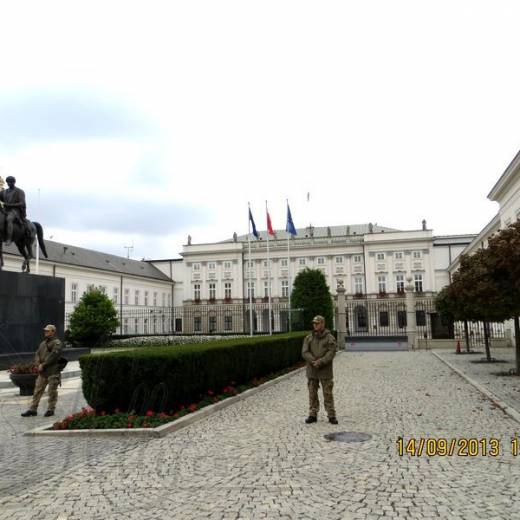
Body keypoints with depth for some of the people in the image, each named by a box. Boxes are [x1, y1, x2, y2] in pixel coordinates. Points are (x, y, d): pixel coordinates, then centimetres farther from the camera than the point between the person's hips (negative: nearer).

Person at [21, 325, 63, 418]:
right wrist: (39, 364, -3)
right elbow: (37, 354, 15)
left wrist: (43, 365, -14)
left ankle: (51, 409, 9)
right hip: (42, 372, 7)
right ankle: (33, 409, 12)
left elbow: (53, 356, -16)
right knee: (37, 390, 7)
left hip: (53, 372, -7)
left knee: (52, 391, 0)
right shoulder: (43, 343, 19)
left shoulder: (57, 343, -6)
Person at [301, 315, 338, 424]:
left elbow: (331, 353, -11)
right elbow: (304, 352, -2)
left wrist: (320, 362, -21)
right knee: (312, 394, 7)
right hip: (312, 371, 3)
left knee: (328, 394, 1)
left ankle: (331, 416, 8)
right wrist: (313, 361, -18)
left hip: (325, 371, -3)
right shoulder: (308, 338, 7)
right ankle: (313, 415, 16)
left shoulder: (330, 338, -2)